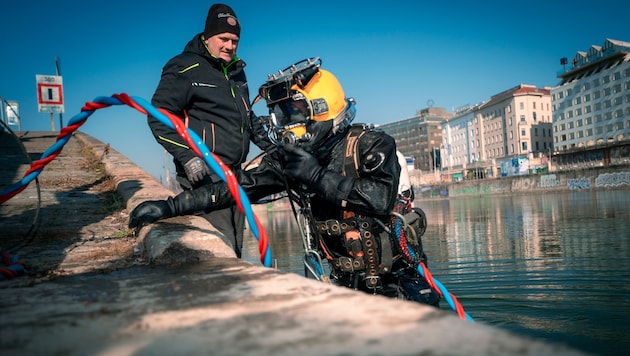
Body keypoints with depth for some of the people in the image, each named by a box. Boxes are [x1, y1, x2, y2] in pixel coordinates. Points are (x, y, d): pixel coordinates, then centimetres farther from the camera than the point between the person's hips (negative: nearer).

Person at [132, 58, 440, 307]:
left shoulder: (371, 144, -15)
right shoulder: (290, 160, -1)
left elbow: (383, 198, -32)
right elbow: (236, 186, -2)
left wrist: (317, 176, -29)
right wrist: (170, 206, -6)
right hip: (347, 283, 4)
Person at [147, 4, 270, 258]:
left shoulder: (236, 72, 19)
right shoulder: (185, 70, -7)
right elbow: (159, 117, -12)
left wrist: (269, 145, 24)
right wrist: (187, 157, -22)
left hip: (233, 174, 8)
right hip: (205, 174, -8)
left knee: (235, 248, 13)